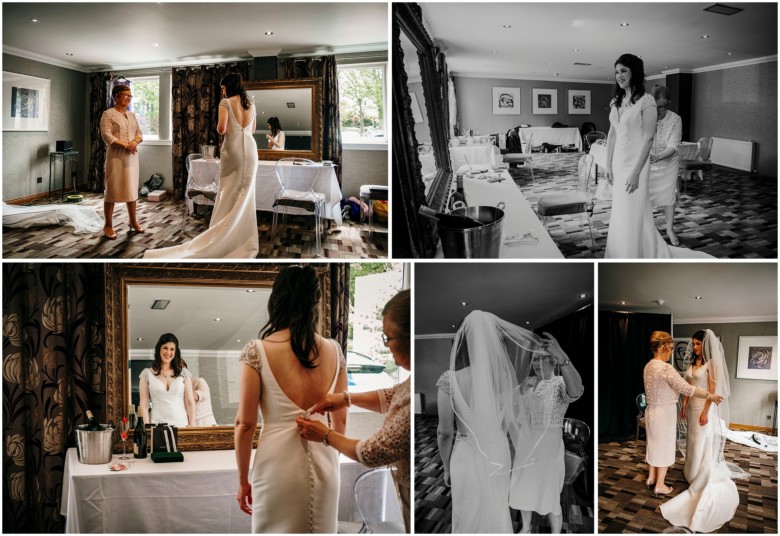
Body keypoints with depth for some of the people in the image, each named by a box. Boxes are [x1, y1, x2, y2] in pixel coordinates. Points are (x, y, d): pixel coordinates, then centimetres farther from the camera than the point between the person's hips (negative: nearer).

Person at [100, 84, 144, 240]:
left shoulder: (131, 115, 14)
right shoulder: (108, 114, -7)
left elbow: (139, 133, 13)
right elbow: (106, 136, -15)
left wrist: (135, 141, -9)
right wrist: (125, 145, -21)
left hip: (131, 156, 7)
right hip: (116, 156, -6)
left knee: (132, 188, 11)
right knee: (112, 190, -3)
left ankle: (133, 221, 23)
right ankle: (108, 226, 3)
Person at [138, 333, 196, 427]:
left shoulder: (183, 373, 10)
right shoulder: (147, 374, 7)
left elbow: (190, 402, 7)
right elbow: (144, 404, 4)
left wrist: (192, 426, -1)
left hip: (181, 424, 1)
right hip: (158, 424, -1)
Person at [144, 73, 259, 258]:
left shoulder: (226, 102, -6)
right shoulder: (251, 105, 10)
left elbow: (221, 128, -16)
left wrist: (222, 129, 5)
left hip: (233, 150, -4)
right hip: (250, 150, 4)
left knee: (229, 194, 2)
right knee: (246, 195, 8)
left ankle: (224, 240, 3)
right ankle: (244, 239, 9)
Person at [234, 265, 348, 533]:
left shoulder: (258, 352, -10)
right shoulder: (335, 351, 1)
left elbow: (245, 424, -8)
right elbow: (340, 420, 8)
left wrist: (242, 479, 3)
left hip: (278, 464, -3)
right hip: (324, 463, 4)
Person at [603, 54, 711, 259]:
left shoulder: (646, 101, -11)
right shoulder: (616, 101, 9)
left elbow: (648, 138, -15)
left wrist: (636, 172, -19)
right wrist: (608, 164, 7)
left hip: (635, 162, -7)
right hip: (618, 163, 7)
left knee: (634, 214, -2)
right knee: (620, 213, 13)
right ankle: (621, 256, 26)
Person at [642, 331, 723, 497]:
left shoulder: (648, 366, 4)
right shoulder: (666, 368, -23)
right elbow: (686, 389, -24)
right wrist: (709, 395, -15)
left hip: (651, 410, 8)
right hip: (664, 412, -8)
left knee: (654, 443, 20)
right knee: (664, 446, 4)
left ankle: (651, 477, 31)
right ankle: (660, 485, 12)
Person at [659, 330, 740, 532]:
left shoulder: (711, 363, -14)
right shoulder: (693, 363, 10)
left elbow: (712, 390, -17)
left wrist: (705, 412, -20)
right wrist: (684, 406, 13)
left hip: (705, 407, -8)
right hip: (693, 407, 8)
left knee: (704, 445, -4)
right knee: (693, 441, 14)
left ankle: (705, 480, 2)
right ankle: (693, 473, 24)